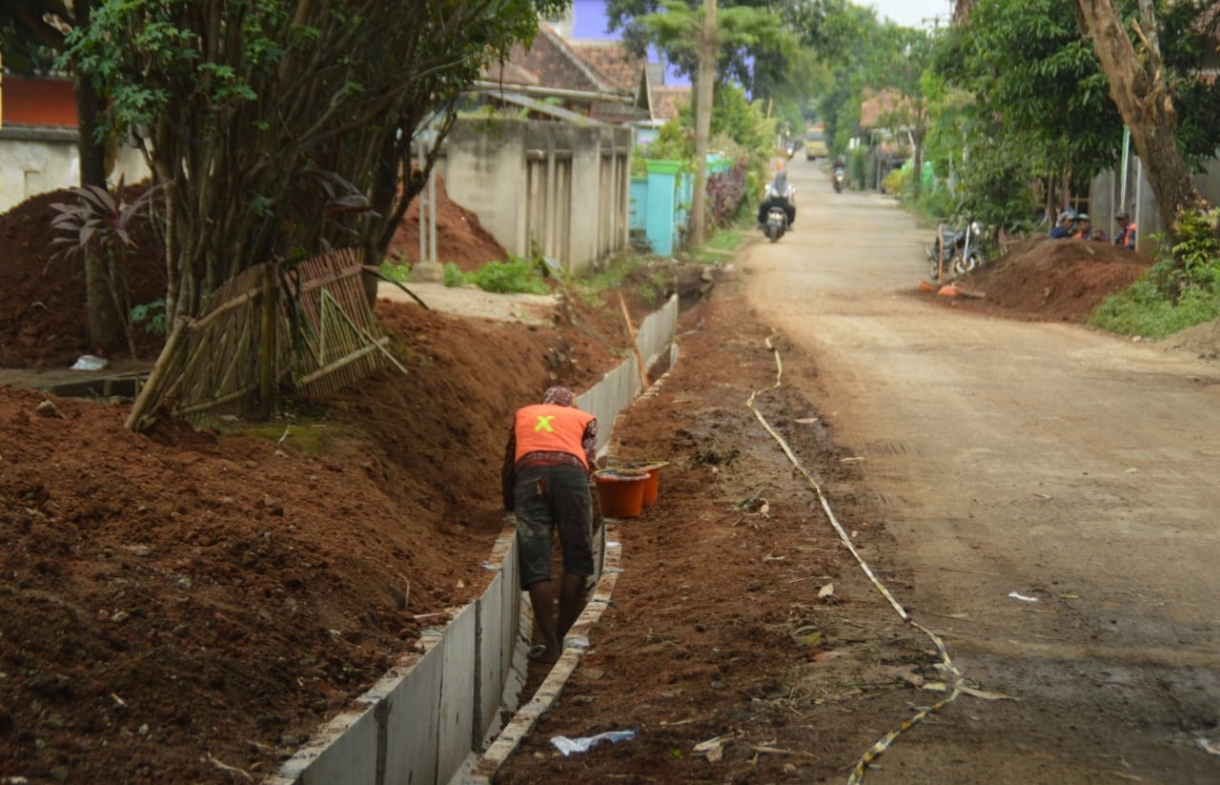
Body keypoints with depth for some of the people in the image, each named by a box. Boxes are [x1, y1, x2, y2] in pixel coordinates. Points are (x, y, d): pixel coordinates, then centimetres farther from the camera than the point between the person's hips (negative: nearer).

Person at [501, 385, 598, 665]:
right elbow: (589, 459, 17)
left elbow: (509, 464, 36)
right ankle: (560, 637, 10)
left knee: (535, 564, -1)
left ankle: (550, 644, -5)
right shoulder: (584, 418, 32)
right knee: (577, 557, 10)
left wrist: (510, 503, 48)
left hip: (529, 474, 1)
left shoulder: (523, 414, 37)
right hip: (570, 472, -1)